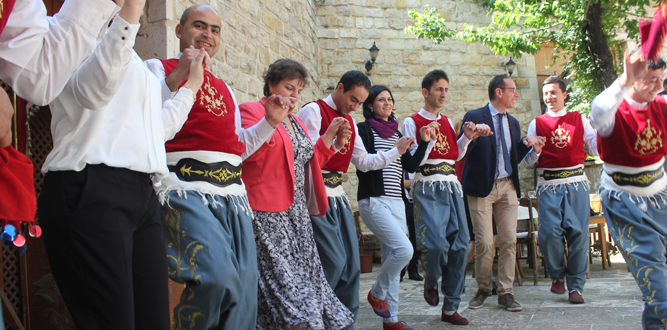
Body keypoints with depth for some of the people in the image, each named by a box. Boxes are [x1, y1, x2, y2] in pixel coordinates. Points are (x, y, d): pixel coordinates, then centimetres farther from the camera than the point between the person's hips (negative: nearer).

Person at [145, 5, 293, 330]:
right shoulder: (158, 68, 9)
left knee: (244, 287, -1)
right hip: (186, 190, -7)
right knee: (218, 276, -26)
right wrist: (177, 77, -16)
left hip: (232, 193, 7)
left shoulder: (223, 88, 28)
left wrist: (270, 121, 17)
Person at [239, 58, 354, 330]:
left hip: (297, 213, 8)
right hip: (268, 214, -8)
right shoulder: (251, 111, -2)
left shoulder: (296, 121, 23)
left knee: (304, 275, 5)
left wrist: (329, 138, 18)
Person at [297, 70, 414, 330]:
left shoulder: (349, 121, 19)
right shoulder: (314, 111, -6)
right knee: (334, 261, -12)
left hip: (338, 196, 9)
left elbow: (364, 162, 19)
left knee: (351, 264, 6)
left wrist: (397, 150, 12)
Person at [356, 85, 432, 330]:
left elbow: (411, 166, 13)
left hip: (396, 202, 7)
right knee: (404, 249, -21)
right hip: (374, 201, -7)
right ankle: (376, 293, 3)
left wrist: (424, 143, 4)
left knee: (392, 258, 6)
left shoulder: (397, 133, 19)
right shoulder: (364, 129, 0)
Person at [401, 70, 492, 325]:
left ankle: (450, 308, 9)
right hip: (428, 189, -6)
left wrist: (467, 137, 9)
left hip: (452, 187, 6)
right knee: (436, 243, -20)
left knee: (460, 245, -1)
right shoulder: (412, 122, 0)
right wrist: (429, 139, -17)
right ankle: (431, 282, 16)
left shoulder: (447, 122, 18)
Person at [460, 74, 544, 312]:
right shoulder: (474, 117, -5)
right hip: (481, 187, -5)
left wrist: (530, 147, -1)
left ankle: (505, 292, 11)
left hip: (507, 186, 6)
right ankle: (483, 289, 16)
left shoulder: (513, 123, 15)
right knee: (484, 243, -5)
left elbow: (513, 158, 16)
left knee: (509, 241, 2)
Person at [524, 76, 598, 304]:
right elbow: (529, 161, 8)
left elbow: (595, 149, 9)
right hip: (548, 185, 0)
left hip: (576, 182, 1)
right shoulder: (536, 124, 11)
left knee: (578, 232, -4)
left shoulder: (579, 120, 13)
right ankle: (557, 276, 15)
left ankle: (575, 286, 7)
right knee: (550, 232, -10)